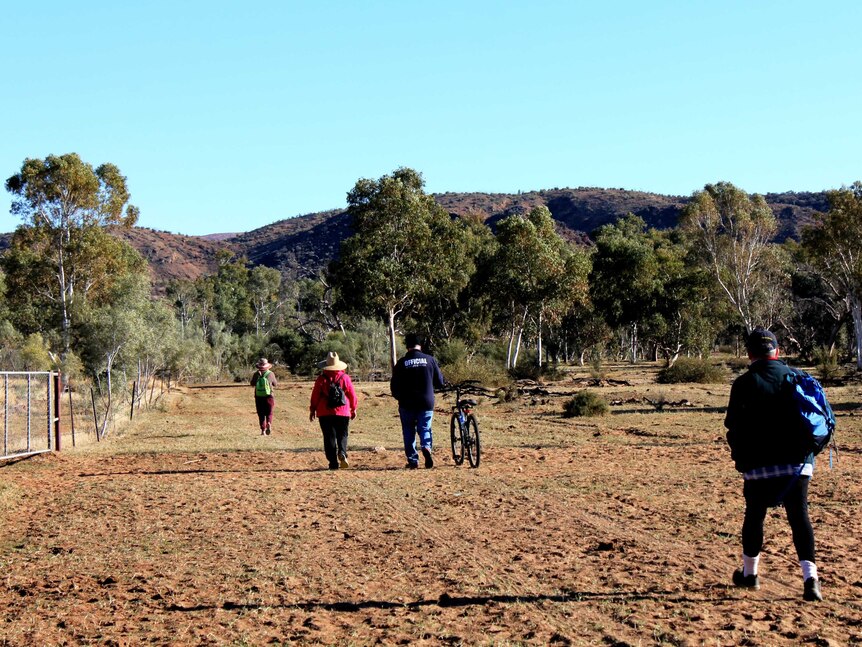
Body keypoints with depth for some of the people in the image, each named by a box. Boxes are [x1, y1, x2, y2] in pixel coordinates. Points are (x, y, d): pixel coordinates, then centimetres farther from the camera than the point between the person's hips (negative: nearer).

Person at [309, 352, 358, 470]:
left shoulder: (321, 379, -3)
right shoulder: (345, 378, -1)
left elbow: (315, 396, 1)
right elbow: (352, 395, 4)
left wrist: (312, 410, 12)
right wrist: (353, 409, 17)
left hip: (325, 413, -1)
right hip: (342, 413, 1)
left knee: (329, 437, 3)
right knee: (342, 435, 11)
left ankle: (334, 463, -1)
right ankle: (342, 453, -17)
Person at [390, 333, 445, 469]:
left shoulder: (401, 363, -5)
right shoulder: (430, 360, -2)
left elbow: (394, 386, -1)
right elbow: (440, 382, 3)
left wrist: (399, 397, 18)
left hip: (407, 404, -1)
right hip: (426, 403, 1)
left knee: (409, 432, 10)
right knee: (425, 429, 12)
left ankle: (412, 460, 7)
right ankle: (426, 448, -17)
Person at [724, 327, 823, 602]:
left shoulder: (744, 384, -5)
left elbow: (734, 427, -4)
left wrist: (741, 459, 9)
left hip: (759, 465, -2)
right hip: (797, 463, 2)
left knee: (754, 516, 13)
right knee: (799, 517, 2)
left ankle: (749, 573, 27)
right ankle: (810, 576, -11)